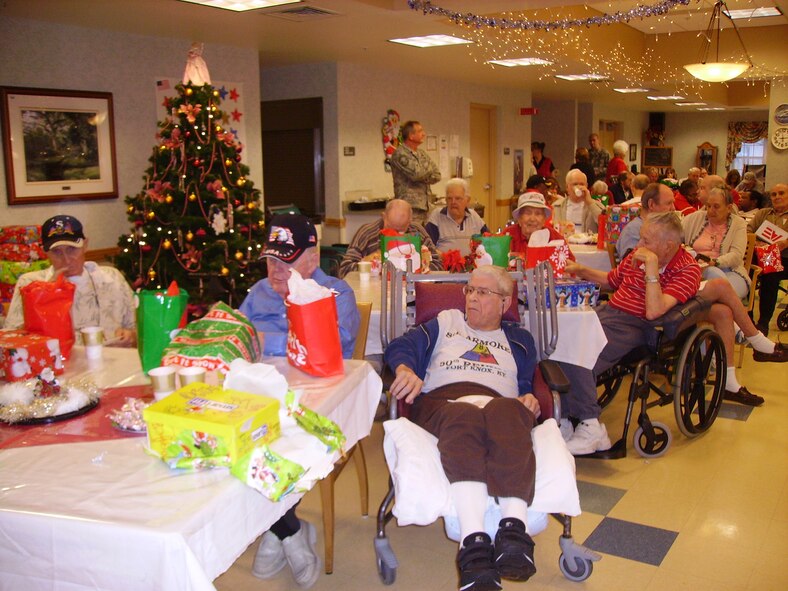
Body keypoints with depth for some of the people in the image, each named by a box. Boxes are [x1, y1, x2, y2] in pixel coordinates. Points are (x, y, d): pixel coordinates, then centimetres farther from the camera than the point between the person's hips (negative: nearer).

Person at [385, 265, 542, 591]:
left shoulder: (519, 339, 34)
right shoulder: (446, 322, 33)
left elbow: (527, 387, 21)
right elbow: (401, 346, 16)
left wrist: (530, 401, -4)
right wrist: (405, 370, -8)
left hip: (499, 404, 1)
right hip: (441, 400, 0)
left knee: (507, 411, -40)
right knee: (463, 418, -41)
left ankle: (513, 528, -56)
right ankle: (474, 541, -55)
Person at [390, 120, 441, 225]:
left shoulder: (422, 153, 17)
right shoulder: (400, 153, -8)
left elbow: (437, 176, 11)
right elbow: (416, 173, -20)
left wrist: (422, 178, -6)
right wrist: (429, 166, -1)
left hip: (424, 206, 8)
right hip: (410, 206, -8)